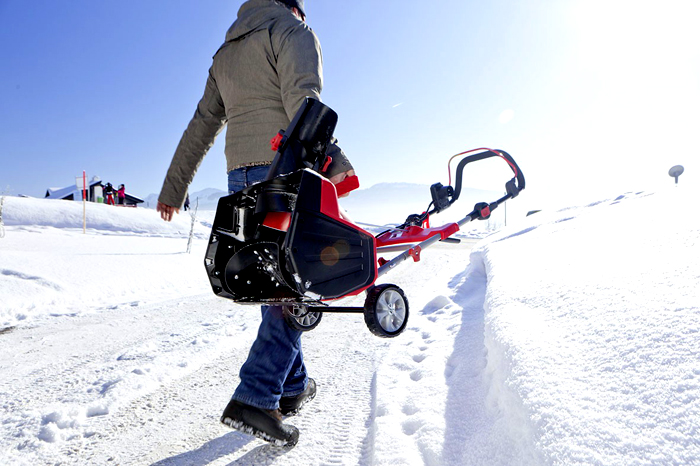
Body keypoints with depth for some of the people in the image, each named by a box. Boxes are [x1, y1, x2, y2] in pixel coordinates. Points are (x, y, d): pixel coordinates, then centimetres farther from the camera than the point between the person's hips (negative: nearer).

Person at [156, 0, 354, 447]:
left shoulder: (225, 53, 26)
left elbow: (201, 126, 22)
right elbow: (302, 101, -16)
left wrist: (173, 187, 23)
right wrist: (332, 158, -25)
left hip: (241, 179, 7)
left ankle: (292, 386, 19)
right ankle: (256, 397, -12)